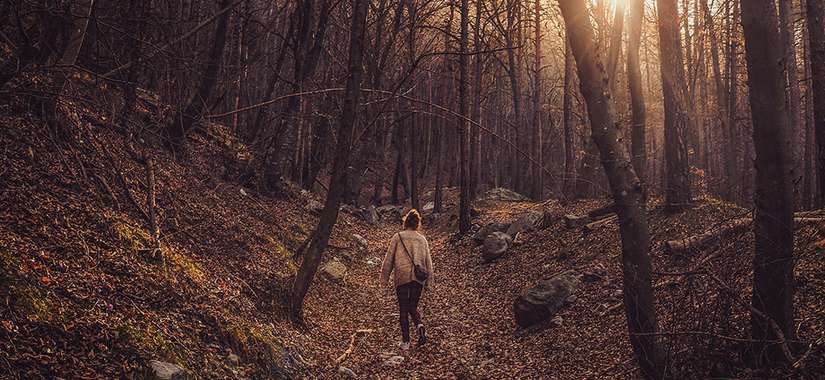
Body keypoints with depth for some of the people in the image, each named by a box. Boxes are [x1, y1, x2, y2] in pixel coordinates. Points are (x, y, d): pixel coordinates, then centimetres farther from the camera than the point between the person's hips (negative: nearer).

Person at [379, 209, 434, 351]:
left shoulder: (397, 238, -3)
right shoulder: (422, 239, 5)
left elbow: (388, 259, 0)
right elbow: (428, 262, 9)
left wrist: (384, 279, 8)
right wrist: (428, 281, 18)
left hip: (402, 278, -2)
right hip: (418, 279, 2)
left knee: (403, 310, 7)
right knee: (413, 307, 18)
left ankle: (406, 342, 7)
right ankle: (420, 326, -9)